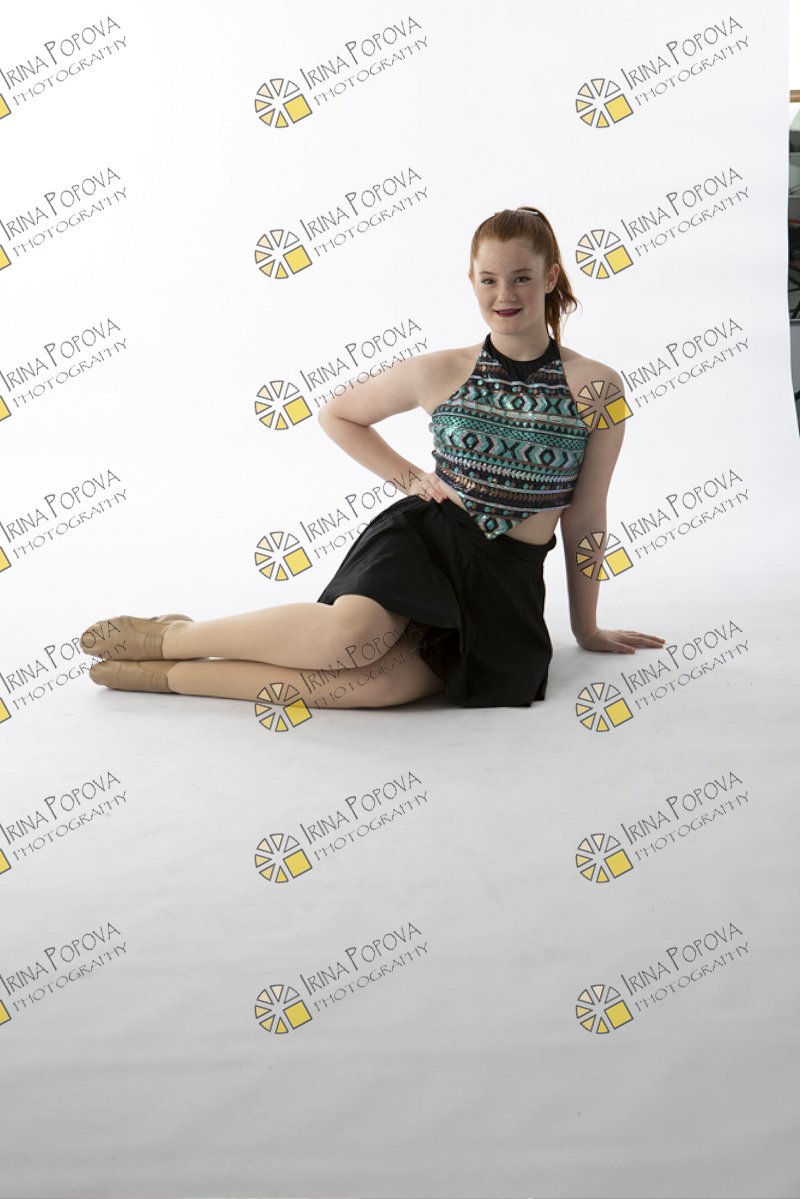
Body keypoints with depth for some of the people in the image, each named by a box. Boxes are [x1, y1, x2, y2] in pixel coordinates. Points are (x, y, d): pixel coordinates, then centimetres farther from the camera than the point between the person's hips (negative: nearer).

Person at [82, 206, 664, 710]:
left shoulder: (596, 388, -2)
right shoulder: (439, 373, 2)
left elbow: (585, 518, 5)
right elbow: (337, 415, 18)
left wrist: (587, 629, 13)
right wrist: (410, 478, 5)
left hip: (507, 585, 0)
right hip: (425, 538, 0)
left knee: (387, 682, -31)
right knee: (352, 632, -36)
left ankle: (176, 674, -19)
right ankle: (172, 637, -14)